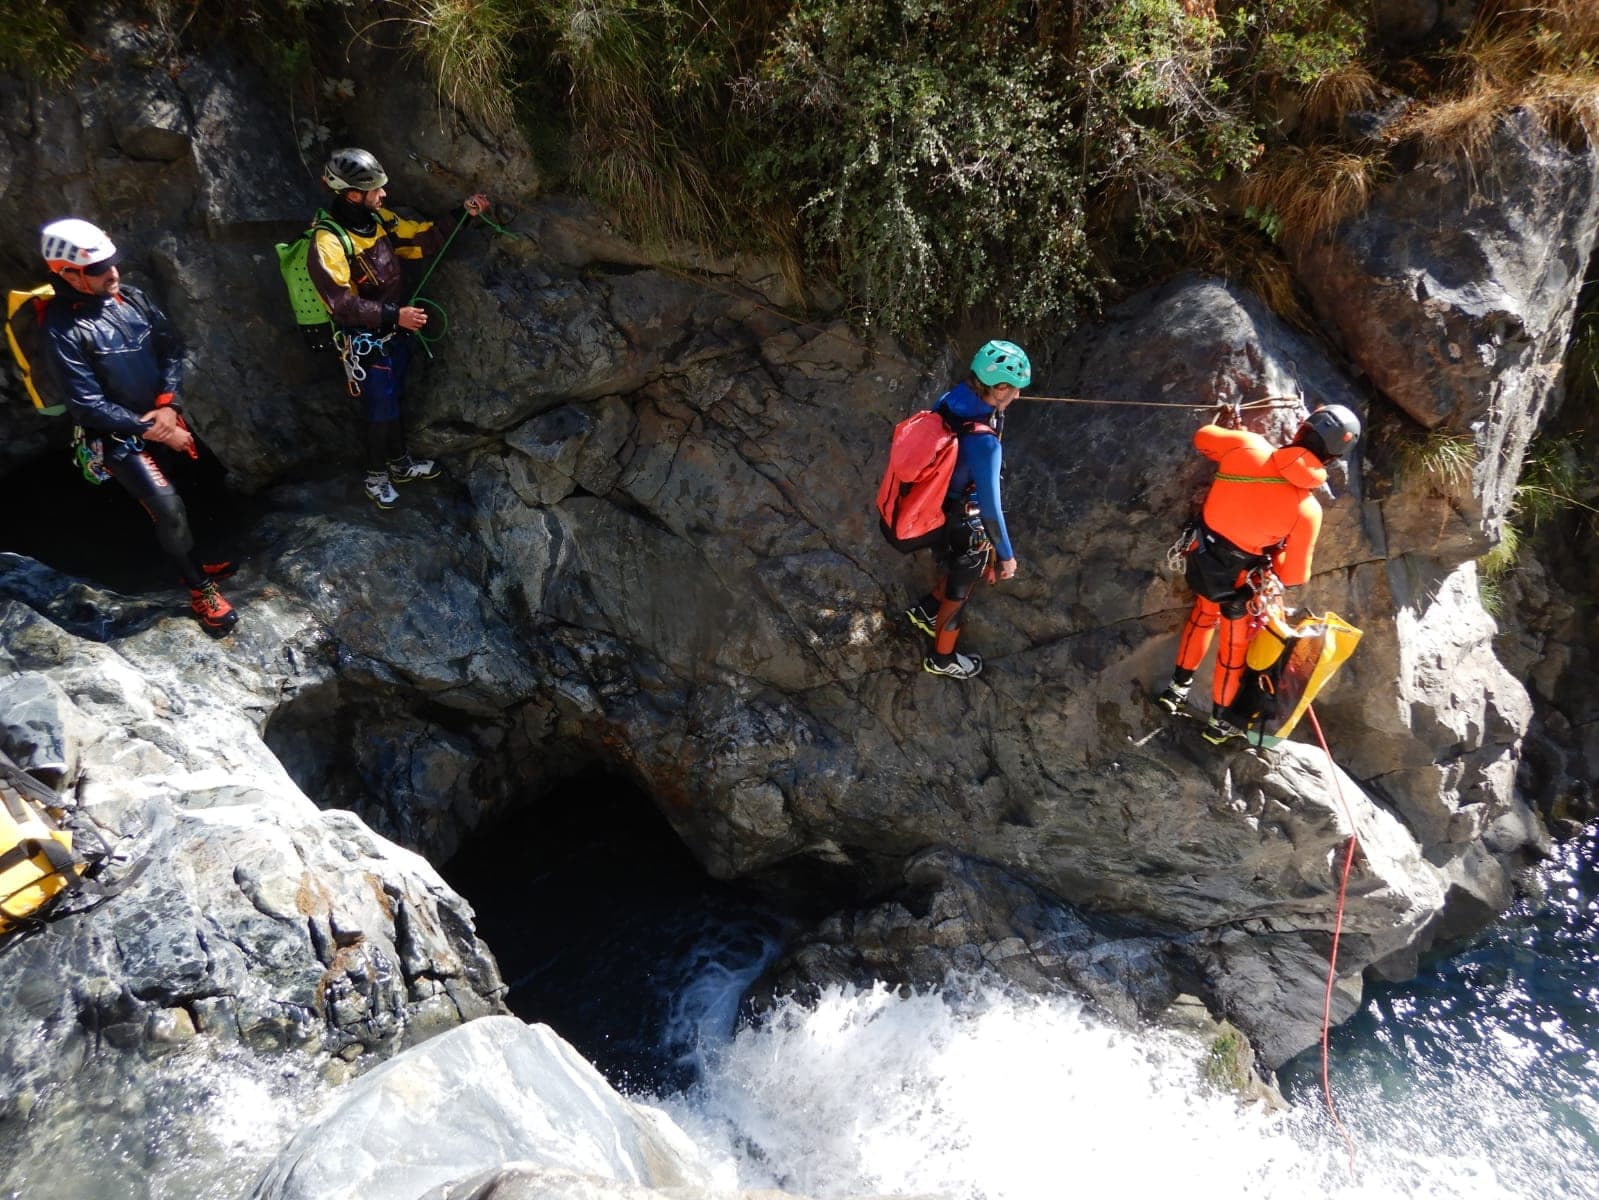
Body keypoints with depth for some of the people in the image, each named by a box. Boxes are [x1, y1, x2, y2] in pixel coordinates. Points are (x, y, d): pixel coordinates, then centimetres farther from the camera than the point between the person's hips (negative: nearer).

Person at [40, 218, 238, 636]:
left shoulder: (132, 299, -3)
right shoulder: (63, 328, -20)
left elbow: (170, 349, 4)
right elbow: (90, 404, -21)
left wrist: (168, 404, -11)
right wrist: (154, 432, -19)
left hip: (162, 415, 7)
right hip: (117, 435, -7)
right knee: (169, 508, -15)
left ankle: (195, 559, 33)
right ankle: (200, 589, 2)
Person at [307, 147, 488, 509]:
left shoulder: (378, 219, -2)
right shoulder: (328, 244, -26)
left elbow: (426, 238, 6)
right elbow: (343, 305, -30)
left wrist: (464, 215, -4)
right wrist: (395, 316, -33)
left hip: (394, 331, 8)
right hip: (365, 341, -8)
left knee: (394, 399, 21)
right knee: (382, 410, 2)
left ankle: (401, 464, 40)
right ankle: (375, 476, 23)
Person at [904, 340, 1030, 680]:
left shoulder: (946, 402, -15)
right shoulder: (984, 443, -38)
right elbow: (990, 508, -29)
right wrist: (1007, 556, -13)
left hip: (936, 511, 7)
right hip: (965, 528, -7)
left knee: (981, 564, 33)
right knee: (958, 593, 20)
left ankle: (925, 609, 49)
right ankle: (943, 658, 44)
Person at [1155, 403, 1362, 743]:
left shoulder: (1247, 446, -21)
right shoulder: (1307, 510, -24)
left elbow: (1202, 437, 0)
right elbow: (1292, 576, -17)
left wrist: (1233, 431, 18)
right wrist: (1276, 555, 4)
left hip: (1203, 559, 4)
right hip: (1238, 583, -4)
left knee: (1203, 616, 33)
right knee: (1235, 646, 21)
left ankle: (1178, 686, 46)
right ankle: (1218, 721, 38)